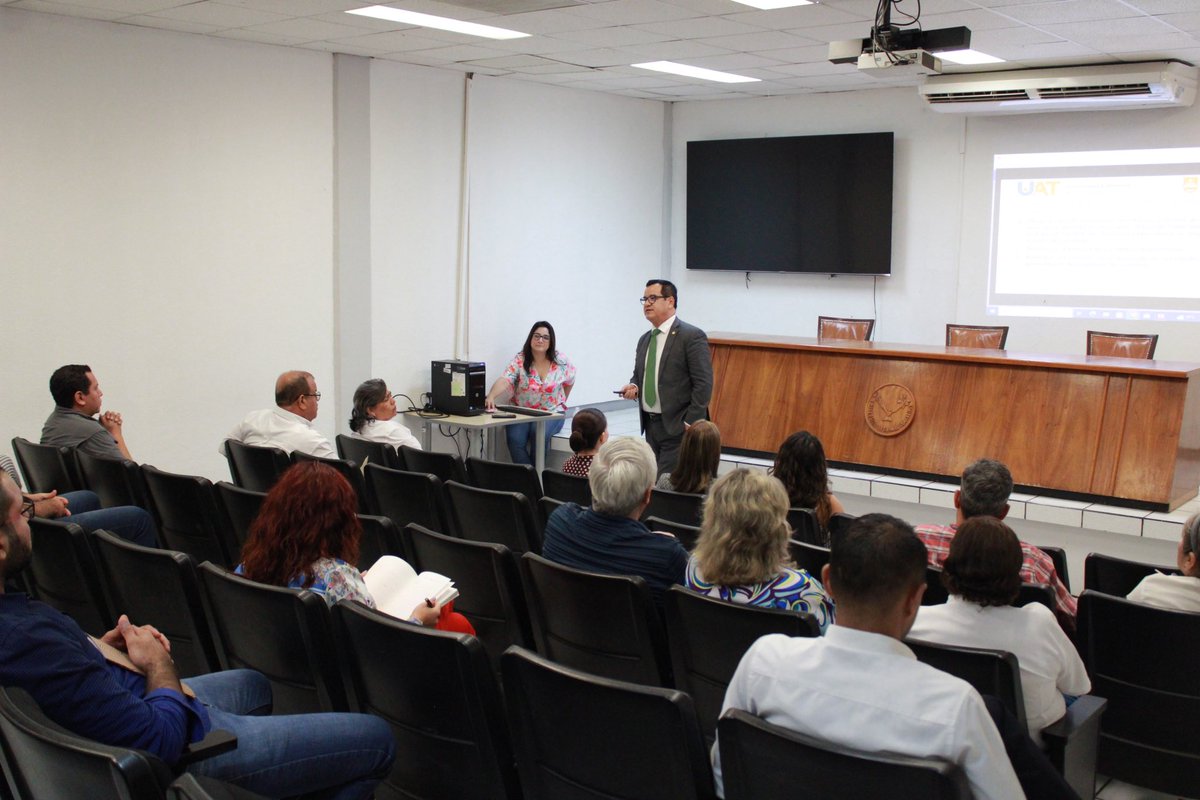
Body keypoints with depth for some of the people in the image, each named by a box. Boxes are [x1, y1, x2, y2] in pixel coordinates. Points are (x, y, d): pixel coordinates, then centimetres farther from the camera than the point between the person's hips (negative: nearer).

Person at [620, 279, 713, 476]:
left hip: (678, 426, -7)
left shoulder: (692, 336, -9)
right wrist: (633, 386, 2)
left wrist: (690, 423, -17)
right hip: (650, 424, 7)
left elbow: (703, 384, -13)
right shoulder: (644, 339, 15)